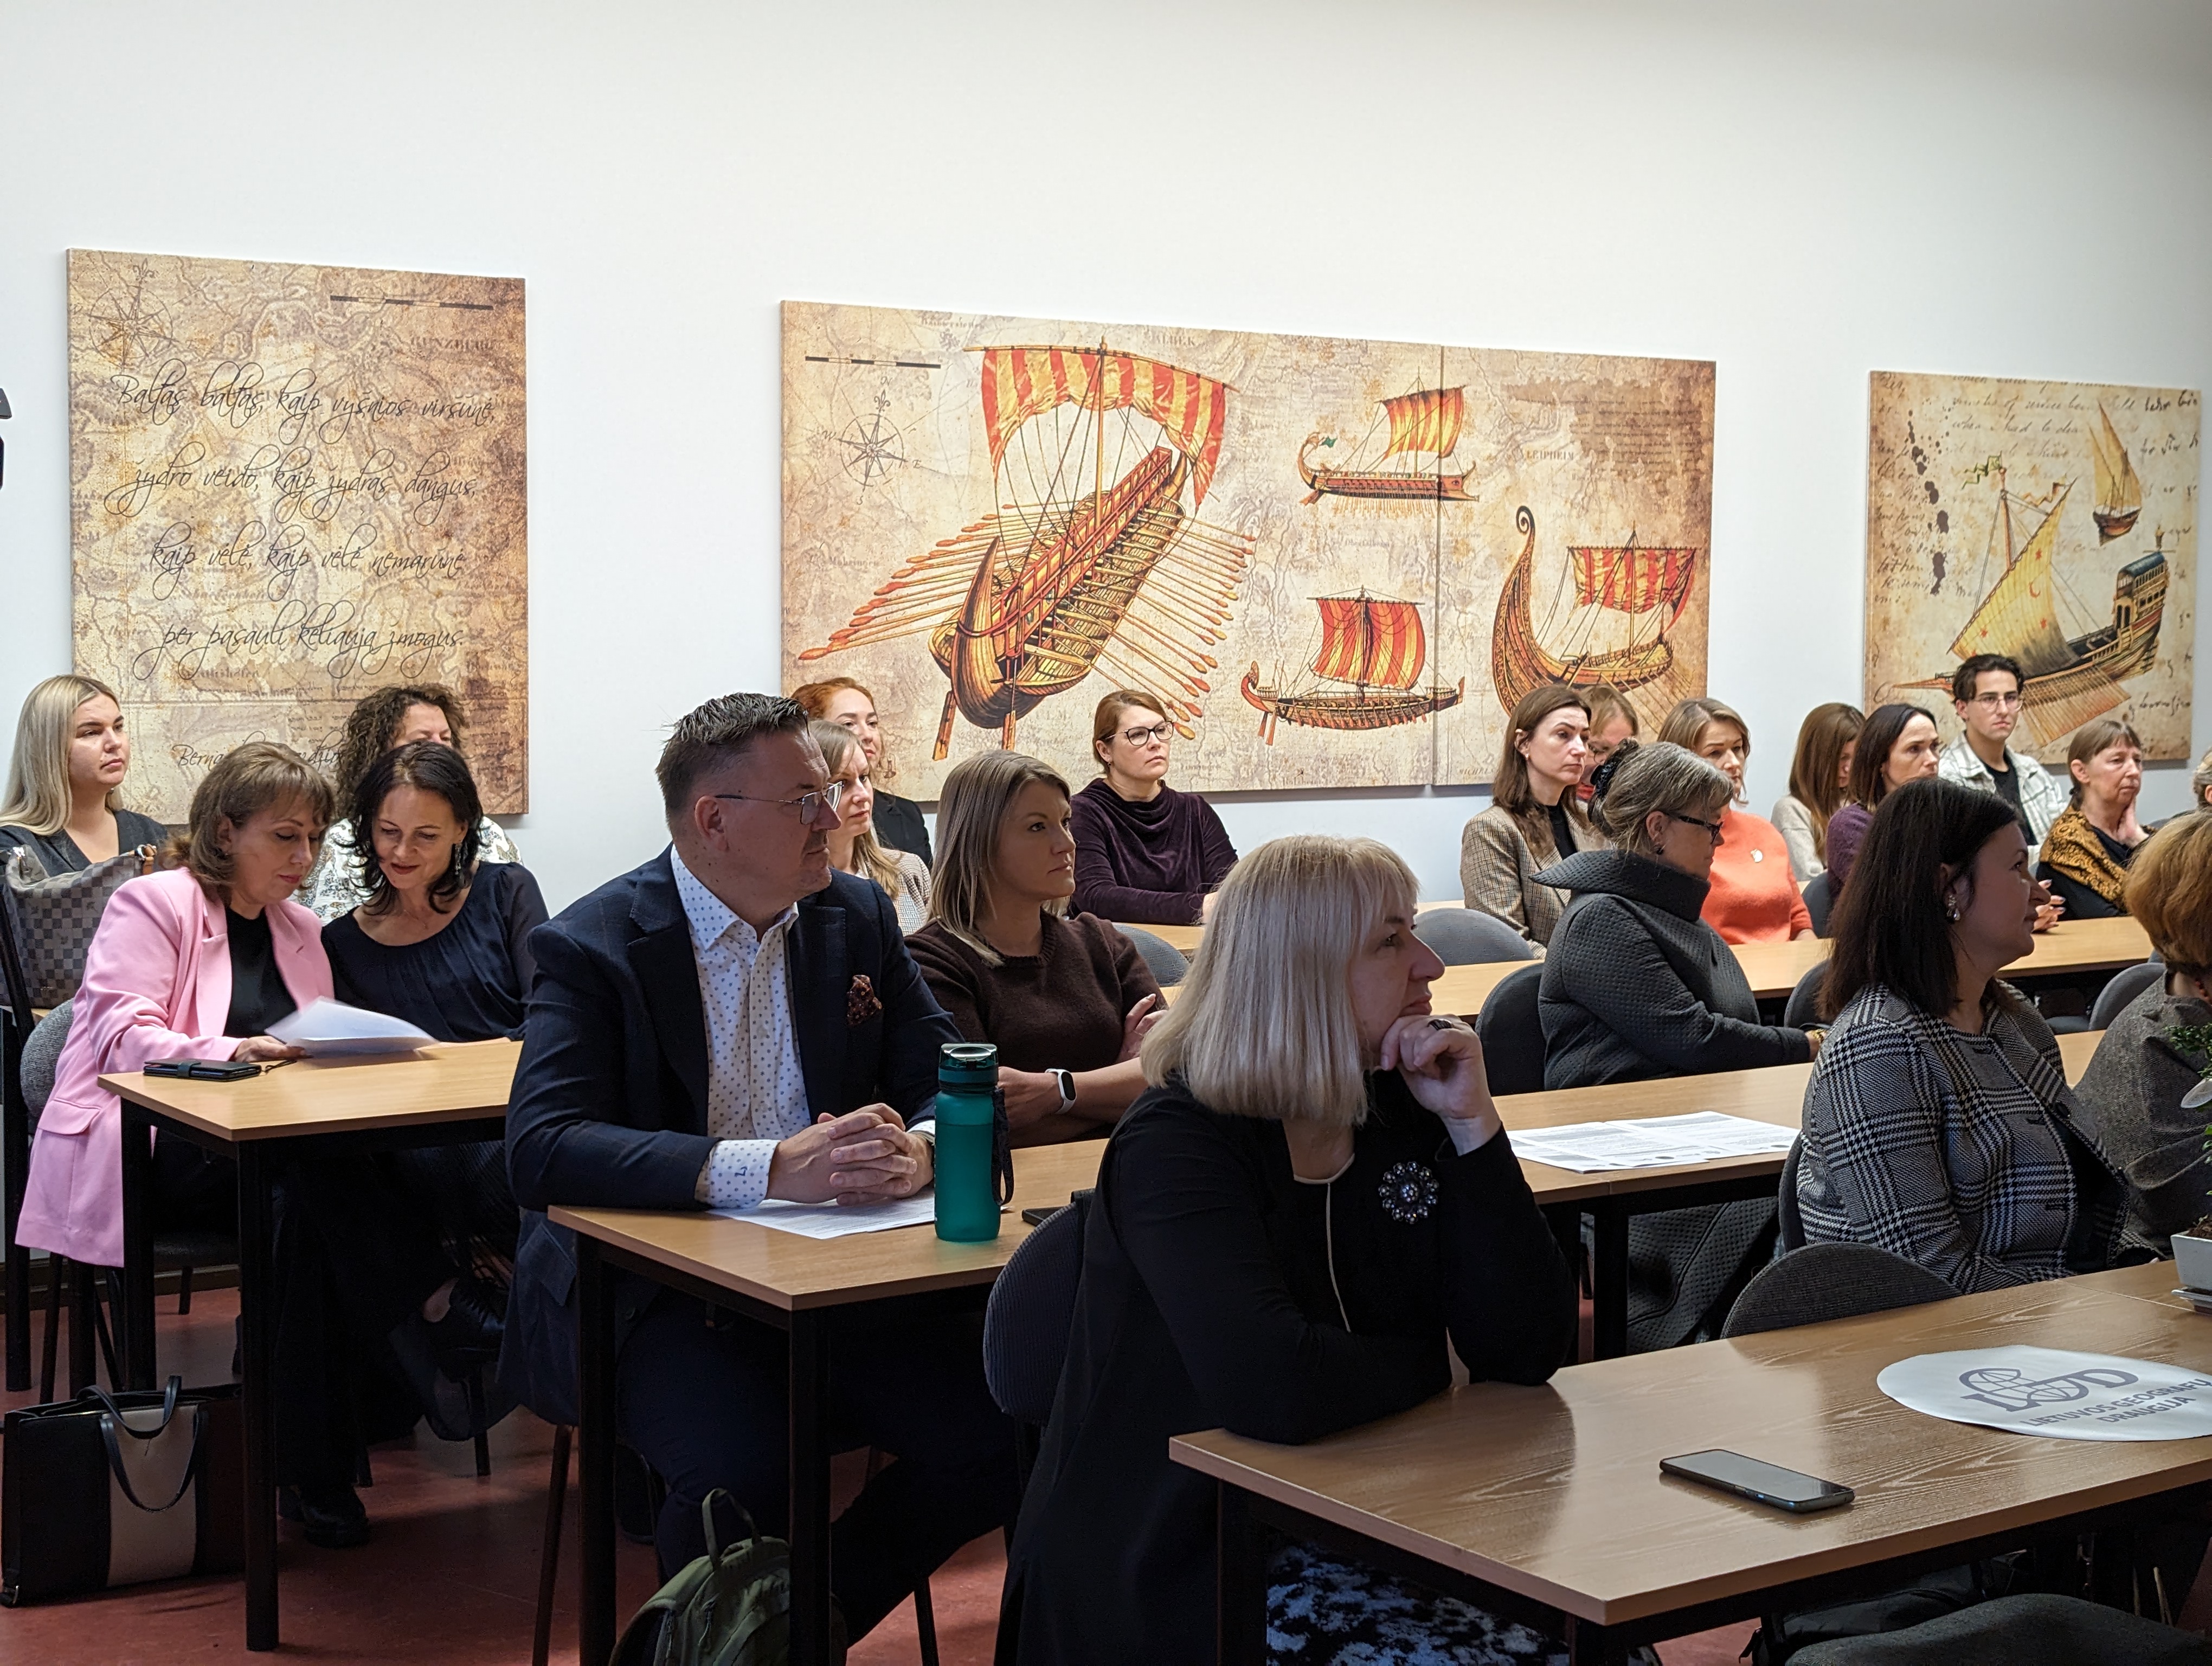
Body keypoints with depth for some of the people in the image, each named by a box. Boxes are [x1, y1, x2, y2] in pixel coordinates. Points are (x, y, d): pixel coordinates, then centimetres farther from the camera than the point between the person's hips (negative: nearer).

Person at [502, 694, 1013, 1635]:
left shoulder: (858, 916, 9)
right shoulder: (591, 947, -8)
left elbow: (945, 1084, 7)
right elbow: (541, 1149, -21)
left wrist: (917, 1150, -20)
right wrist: (770, 1168, -31)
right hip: (653, 1290, -5)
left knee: (1003, 1434, -17)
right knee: (741, 1469, -32)